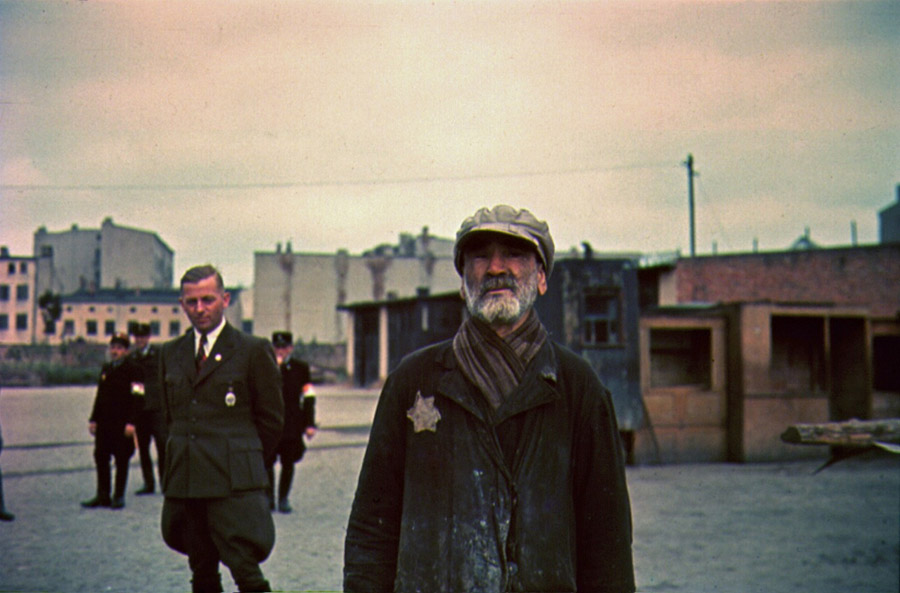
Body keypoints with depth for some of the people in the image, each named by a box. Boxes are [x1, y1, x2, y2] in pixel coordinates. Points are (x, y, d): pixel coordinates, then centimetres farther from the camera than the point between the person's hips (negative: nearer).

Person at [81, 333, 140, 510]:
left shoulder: (132, 370, -5)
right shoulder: (105, 369, 14)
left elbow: (134, 398, -10)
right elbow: (99, 395, 16)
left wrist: (130, 422, -17)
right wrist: (93, 419, 11)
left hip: (122, 421, -6)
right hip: (104, 421, 6)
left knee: (122, 459, 1)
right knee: (100, 457, 7)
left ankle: (118, 496, 10)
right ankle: (102, 495, 16)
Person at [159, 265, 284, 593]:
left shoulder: (254, 350, -1)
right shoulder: (170, 353, 13)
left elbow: (271, 418, 3)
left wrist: (247, 462, 7)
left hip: (235, 484, -5)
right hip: (183, 481, 5)